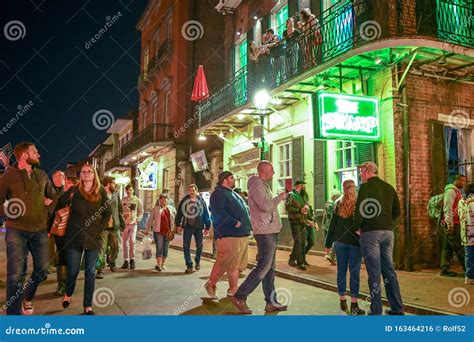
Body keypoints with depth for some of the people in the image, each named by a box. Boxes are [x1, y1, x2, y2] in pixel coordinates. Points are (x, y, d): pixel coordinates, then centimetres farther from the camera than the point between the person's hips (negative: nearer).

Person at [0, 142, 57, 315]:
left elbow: (53, 196, 21)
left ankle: (27, 297, 38)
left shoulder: (42, 175, 9)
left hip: (40, 230, 4)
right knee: (16, 273, -4)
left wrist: (48, 215, 10)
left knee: (42, 269, 10)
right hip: (16, 231, -4)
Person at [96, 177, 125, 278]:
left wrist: (122, 223, 14)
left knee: (115, 247, 14)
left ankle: (111, 261, 39)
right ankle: (100, 270, 1)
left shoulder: (116, 195, 13)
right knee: (102, 248, -5)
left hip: (115, 226, 6)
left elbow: (120, 210, 18)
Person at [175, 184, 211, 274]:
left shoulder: (201, 201, 1)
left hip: (198, 227, 0)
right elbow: (179, 213, 7)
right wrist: (178, 225, 2)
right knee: (186, 246, -2)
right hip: (187, 226, 1)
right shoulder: (184, 201, 3)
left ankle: (197, 261, 32)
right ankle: (189, 266, 5)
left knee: (199, 245, 6)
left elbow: (206, 214, 3)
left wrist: (207, 227, 0)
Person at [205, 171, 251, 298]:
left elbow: (244, 210, 29)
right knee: (225, 262, -6)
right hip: (228, 234, -9)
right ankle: (211, 284, 11)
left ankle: (233, 290, 15)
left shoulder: (234, 194, 23)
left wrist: (247, 225, 14)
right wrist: (235, 223, -21)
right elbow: (219, 212, -21)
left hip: (242, 235, 9)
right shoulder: (218, 193, -7)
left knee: (236, 263, 9)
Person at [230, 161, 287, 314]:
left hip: (270, 232, 10)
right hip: (265, 233, -10)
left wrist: (278, 198, 10)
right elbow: (266, 206, -24)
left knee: (269, 269, 11)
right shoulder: (257, 185, -13)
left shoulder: (263, 185, 19)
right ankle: (239, 297, -2)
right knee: (263, 268, -9)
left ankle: (271, 302, 17)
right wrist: (279, 197, -11)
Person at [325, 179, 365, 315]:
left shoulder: (338, 204, 1)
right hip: (355, 242, -2)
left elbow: (332, 225, 3)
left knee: (341, 271, 8)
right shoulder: (360, 203, -3)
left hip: (340, 241, 2)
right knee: (354, 272, 2)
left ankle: (342, 300, 18)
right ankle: (354, 305, 6)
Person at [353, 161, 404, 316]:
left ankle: (376, 311, 3)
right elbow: (397, 212, 14)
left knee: (374, 272, -1)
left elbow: (360, 210, -16)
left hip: (370, 232, -6)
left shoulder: (366, 187, -8)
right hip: (388, 232, 6)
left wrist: (356, 227, -2)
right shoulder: (389, 187, 12)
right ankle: (397, 308, 19)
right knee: (389, 270, 14)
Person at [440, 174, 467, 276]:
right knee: (459, 247, -6)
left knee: (448, 248, 9)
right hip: (452, 224, -10)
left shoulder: (457, 191, 22)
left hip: (455, 223, 10)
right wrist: (450, 224, -20)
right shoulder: (451, 190, -9)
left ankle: (445, 269, 11)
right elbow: (447, 208, -16)